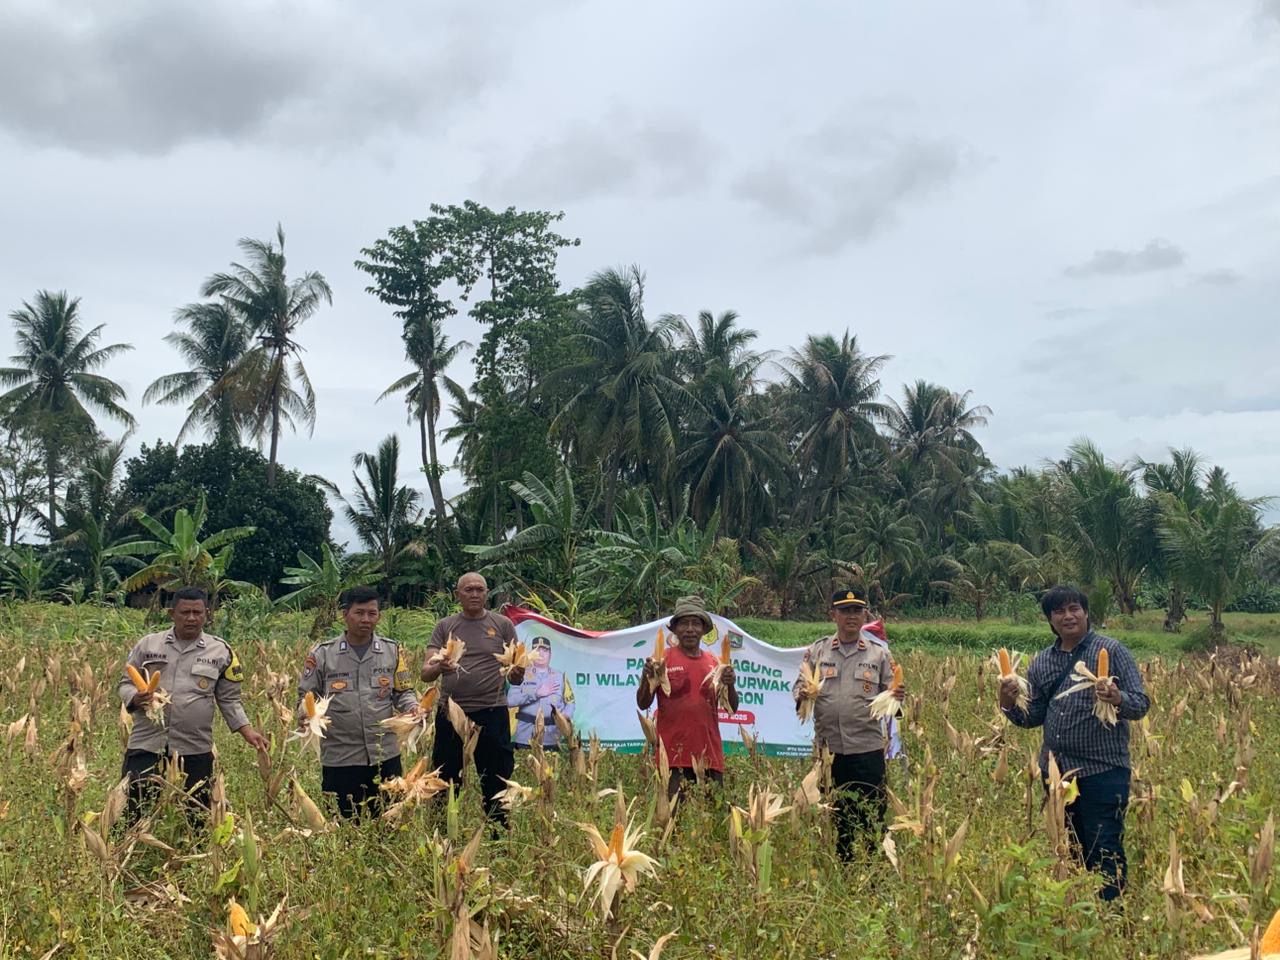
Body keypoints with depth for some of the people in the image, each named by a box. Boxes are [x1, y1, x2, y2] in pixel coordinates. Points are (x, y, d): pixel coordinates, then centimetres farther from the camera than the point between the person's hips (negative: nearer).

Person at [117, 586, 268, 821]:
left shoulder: (221, 651, 4)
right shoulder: (148, 644, 5)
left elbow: (229, 700, 8)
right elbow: (125, 684, 10)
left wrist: (247, 731, -4)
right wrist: (135, 698, -13)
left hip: (195, 751, 0)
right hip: (146, 745, 0)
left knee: (195, 816, 8)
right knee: (130, 811, -1)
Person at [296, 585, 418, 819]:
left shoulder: (392, 651, 5)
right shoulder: (322, 654, -1)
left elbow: (403, 693, 12)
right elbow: (306, 697, 5)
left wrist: (414, 709, -9)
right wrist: (306, 714, -16)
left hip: (385, 756, 2)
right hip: (340, 760, -1)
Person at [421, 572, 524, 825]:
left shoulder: (502, 625, 5)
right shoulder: (445, 627, 8)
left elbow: (516, 679, 5)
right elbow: (425, 674, 0)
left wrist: (518, 673, -20)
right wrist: (438, 668, -23)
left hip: (491, 713, -2)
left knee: (496, 786, 4)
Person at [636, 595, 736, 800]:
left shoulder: (714, 662, 10)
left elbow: (732, 708, 12)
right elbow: (643, 704, 1)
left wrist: (730, 685, -8)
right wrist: (647, 679, -18)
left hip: (709, 754, 4)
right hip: (673, 754, -3)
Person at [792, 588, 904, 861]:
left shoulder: (879, 654, 8)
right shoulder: (816, 651, 9)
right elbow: (798, 687, 9)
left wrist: (897, 697, -14)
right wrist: (803, 696, -14)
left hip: (867, 749, -1)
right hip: (827, 748, 1)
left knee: (870, 815, 0)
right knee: (831, 815, 9)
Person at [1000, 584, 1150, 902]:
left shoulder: (1112, 650, -4)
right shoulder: (1042, 662, 10)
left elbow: (1141, 704, -7)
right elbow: (1034, 716, 13)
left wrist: (1117, 698, -29)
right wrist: (1009, 705, -7)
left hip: (1102, 770, -5)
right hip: (1056, 770, 5)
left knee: (1104, 852, -2)